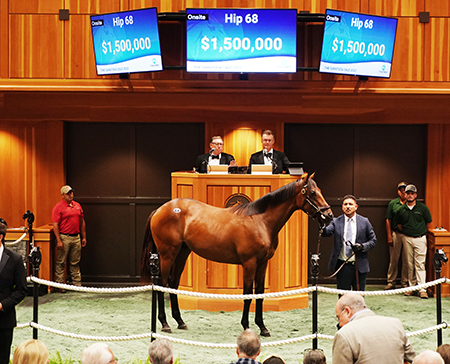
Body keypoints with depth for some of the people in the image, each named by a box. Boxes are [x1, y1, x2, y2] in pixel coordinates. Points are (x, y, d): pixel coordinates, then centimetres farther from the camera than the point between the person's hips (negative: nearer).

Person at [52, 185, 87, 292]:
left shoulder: (77, 205, 12)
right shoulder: (59, 207, -6)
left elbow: (82, 222, 18)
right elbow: (55, 225, -10)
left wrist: (84, 237, 15)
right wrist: (58, 240, -15)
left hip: (76, 238, 5)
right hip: (64, 238, -5)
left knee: (75, 263, 11)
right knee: (60, 263, -2)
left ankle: (77, 283, 16)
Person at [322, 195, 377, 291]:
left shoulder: (364, 222, 5)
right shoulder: (336, 222, 4)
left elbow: (373, 240, 8)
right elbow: (326, 232, -13)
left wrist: (362, 246, -11)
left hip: (359, 266, 0)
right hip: (342, 266, 0)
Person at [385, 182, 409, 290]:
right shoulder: (393, 203, 5)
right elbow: (388, 220, 6)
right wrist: (389, 236, 0)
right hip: (395, 234, 0)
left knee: (406, 260, 3)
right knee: (393, 259, 4)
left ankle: (405, 282, 13)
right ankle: (391, 282, 12)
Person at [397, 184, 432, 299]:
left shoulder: (423, 208, -2)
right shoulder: (402, 210, 5)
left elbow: (428, 223, 7)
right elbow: (399, 225, 17)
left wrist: (421, 232, 10)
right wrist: (406, 232, 12)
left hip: (420, 239, -3)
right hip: (407, 239, 3)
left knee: (420, 264, -7)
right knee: (410, 264, 7)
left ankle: (422, 289, -9)